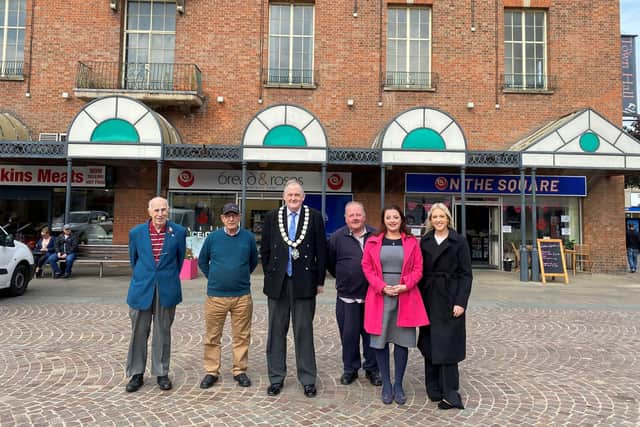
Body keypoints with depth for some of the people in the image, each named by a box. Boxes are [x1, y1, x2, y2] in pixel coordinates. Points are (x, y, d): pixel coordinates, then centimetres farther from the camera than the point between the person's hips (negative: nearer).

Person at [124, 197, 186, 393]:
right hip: (142, 288, 1)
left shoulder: (178, 232, -4)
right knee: (138, 332, 8)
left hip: (167, 290, -1)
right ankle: (136, 374, 21)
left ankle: (161, 373, 21)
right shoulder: (136, 232, -1)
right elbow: (133, 258, 13)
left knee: (163, 333, 9)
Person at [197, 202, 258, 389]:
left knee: (241, 336, 7)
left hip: (242, 296, 0)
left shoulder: (249, 237, -1)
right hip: (215, 295, 0)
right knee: (212, 336, 7)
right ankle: (211, 372, 20)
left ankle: (239, 371, 21)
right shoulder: (212, 237, -1)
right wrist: (213, 278, 11)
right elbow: (202, 261, 13)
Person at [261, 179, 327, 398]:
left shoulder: (314, 217, 0)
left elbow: (321, 250, 1)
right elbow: (265, 250, 8)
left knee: (304, 331, 5)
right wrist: (269, 275, 4)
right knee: (276, 331, 10)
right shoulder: (272, 217, 5)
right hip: (278, 282, 2)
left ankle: (308, 380, 18)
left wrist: (320, 280, -1)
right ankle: (276, 378, 24)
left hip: (304, 282, -2)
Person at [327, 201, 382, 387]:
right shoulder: (337, 237, -2)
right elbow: (330, 262, 7)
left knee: (371, 334, 10)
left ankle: (372, 369, 25)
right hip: (347, 297, 0)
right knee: (349, 335, 7)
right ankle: (350, 369, 24)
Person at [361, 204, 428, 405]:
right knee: (380, 341, 4)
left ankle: (398, 385, 19)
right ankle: (386, 384, 18)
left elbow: (418, 269, 3)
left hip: (405, 297, 0)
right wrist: (382, 287, -12)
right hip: (379, 296, 0)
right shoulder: (372, 242, 5)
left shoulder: (411, 242, 5)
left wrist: (405, 285, -13)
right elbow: (367, 267, 1)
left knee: (402, 340, 5)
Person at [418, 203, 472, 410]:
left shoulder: (459, 241, -2)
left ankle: (450, 394, 5)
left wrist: (461, 302, -13)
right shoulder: (425, 241, 8)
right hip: (428, 299, 4)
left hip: (449, 299, -4)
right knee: (430, 344, 9)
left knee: (447, 344, -3)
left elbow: (466, 274, -5)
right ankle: (434, 389, 21)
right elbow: (420, 271, 8)